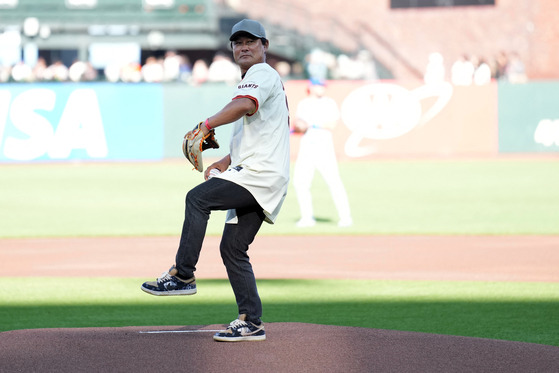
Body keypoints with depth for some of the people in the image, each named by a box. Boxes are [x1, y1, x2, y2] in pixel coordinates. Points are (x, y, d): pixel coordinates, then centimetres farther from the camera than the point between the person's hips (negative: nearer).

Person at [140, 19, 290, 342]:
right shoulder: (256, 81, 28)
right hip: (258, 181, 11)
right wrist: (226, 162, 22)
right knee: (232, 248, 7)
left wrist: (206, 125, -34)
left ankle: (183, 276, -22)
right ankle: (251, 323, 7)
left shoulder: (262, 74, -5)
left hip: (261, 173, -11)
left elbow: (244, 105, -29)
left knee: (198, 198, -20)